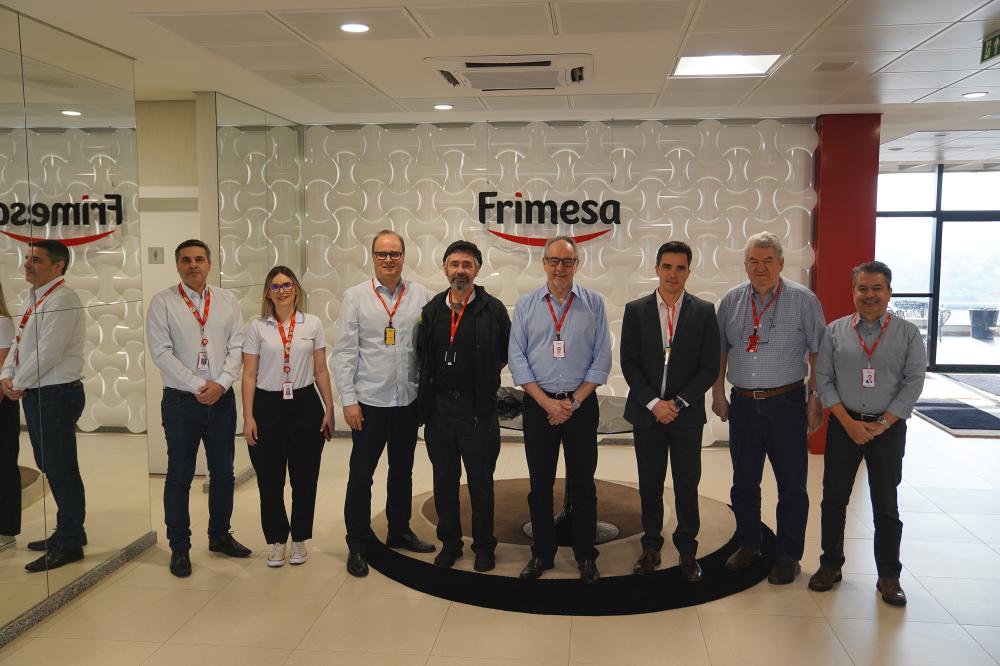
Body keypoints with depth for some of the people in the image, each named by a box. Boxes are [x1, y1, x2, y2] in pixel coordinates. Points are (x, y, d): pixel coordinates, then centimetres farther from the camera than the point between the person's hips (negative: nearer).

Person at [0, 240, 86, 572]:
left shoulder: (61, 299, -15)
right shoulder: (36, 299, 15)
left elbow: (48, 351, -21)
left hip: (56, 394, -10)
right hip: (36, 394, 10)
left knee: (61, 470, -2)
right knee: (51, 467, 17)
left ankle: (69, 544, 8)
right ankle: (69, 531, 31)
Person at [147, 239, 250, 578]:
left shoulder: (227, 301, 7)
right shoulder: (163, 302, -3)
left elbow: (237, 347, 3)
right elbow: (161, 352, -9)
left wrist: (221, 383, -11)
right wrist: (197, 385, -14)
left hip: (222, 398, 3)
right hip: (181, 400, -3)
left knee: (223, 471, 12)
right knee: (180, 475, 5)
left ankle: (219, 535, 29)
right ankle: (179, 547, 18)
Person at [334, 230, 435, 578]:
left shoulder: (420, 296, 1)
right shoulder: (356, 296, -3)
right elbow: (344, 352, -5)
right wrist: (348, 400, -9)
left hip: (408, 401, 3)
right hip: (369, 401, -2)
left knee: (403, 470, 17)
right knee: (361, 474, 4)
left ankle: (399, 531, 35)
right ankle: (357, 544, 18)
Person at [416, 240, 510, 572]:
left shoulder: (492, 309, -4)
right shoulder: (432, 309, 6)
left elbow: (507, 353, 4)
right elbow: (422, 355, 14)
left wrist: (485, 376, 4)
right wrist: (432, 386, 7)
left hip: (478, 407, -3)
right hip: (439, 405, 3)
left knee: (480, 480, 7)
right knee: (444, 479, 12)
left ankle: (483, 546, 21)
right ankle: (449, 542, 27)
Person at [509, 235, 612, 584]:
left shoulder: (594, 303, 1)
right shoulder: (526, 304, 2)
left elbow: (602, 359, -2)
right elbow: (517, 358, -1)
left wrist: (574, 401, -9)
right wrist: (546, 401, -9)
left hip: (581, 403, -1)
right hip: (538, 404, 1)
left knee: (583, 483, 6)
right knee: (540, 484, 9)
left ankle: (586, 556, 19)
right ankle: (542, 553, 23)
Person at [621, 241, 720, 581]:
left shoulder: (704, 311, -1)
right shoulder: (635, 310, 1)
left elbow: (710, 367, -2)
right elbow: (629, 363, -1)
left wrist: (679, 403, -11)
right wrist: (654, 403, -11)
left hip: (687, 415, -1)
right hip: (646, 412, 1)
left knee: (687, 487, 6)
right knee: (649, 485, 10)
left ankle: (687, 551, 21)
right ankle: (651, 547, 24)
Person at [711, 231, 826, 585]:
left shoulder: (803, 300, -5)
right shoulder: (731, 301, 5)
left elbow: (818, 353, -4)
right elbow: (720, 350, 12)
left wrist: (815, 398, -8)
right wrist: (718, 393, 10)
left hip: (786, 403, -3)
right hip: (743, 404, 3)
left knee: (791, 485, 5)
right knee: (744, 482, 13)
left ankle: (789, 556, 19)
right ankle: (748, 545, 29)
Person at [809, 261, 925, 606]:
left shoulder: (908, 333, -1)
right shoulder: (835, 331, 1)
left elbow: (913, 383, -5)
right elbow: (823, 380, -1)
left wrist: (881, 424, -12)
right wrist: (849, 422, -9)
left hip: (888, 428, -1)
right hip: (843, 426, 1)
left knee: (886, 505, 8)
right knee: (834, 499, 7)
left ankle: (889, 576, 21)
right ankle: (830, 564, 23)